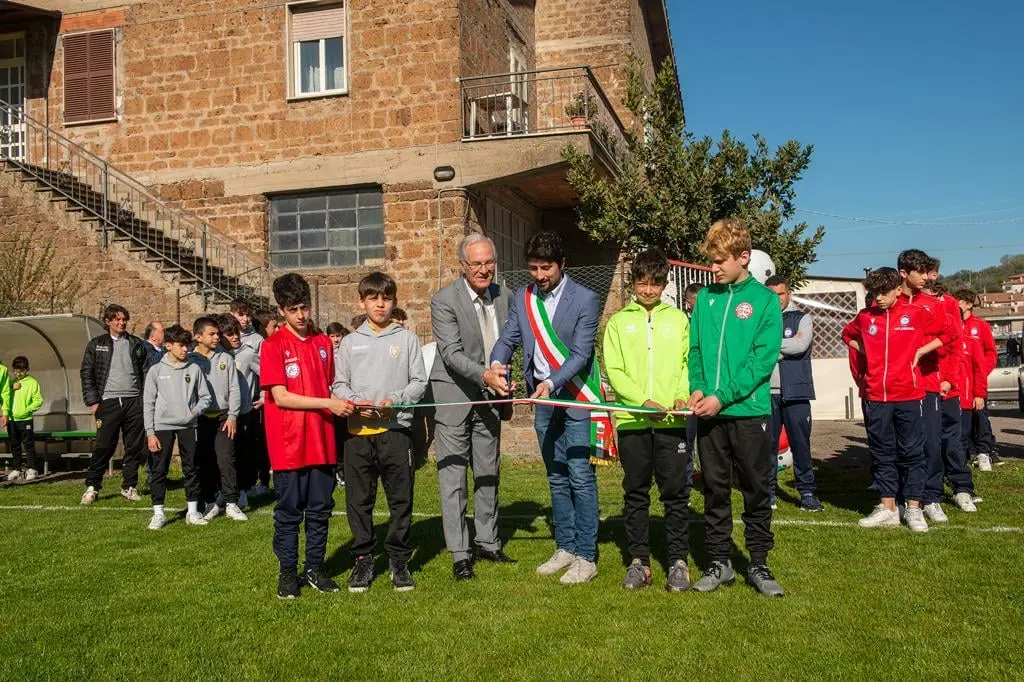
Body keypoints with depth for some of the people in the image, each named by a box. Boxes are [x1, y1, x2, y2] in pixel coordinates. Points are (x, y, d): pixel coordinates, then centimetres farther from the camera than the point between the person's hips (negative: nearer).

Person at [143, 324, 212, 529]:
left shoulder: (194, 369, 3)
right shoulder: (156, 370, 0)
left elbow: (205, 397, 9)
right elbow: (148, 403, 1)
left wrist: (195, 410, -11)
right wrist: (150, 432, -4)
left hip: (188, 426, 1)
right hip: (163, 426, -1)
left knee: (191, 468, 7)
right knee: (160, 470, 3)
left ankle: (193, 511, 16)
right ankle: (158, 513, 12)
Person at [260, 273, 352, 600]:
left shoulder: (323, 343, 9)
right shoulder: (272, 345, -6)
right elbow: (280, 397, -13)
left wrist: (345, 405, -2)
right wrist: (328, 404, -17)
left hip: (322, 441, 4)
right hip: (289, 444, -4)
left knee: (320, 509, 11)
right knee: (289, 511, 6)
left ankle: (315, 568, 24)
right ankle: (287, 572, 20)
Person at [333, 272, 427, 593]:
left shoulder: (407, 339, 6)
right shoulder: (350, 342, 10)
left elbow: (419, 383, 3)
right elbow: (338, 384, 7)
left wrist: (394, 400, -13)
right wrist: (355, 402, -11)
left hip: (396, 429, -1)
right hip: (358, 431, 1)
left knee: (401, 498, 4)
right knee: (359, 500, 6)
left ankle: (399, 560, 16)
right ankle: (363, 559, 18)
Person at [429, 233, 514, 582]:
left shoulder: (503, 296, 4)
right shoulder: (444, 301, -13)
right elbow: (451, 353, -20)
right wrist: (484, 375, -33)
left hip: (489, 398, 6)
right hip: (454, 398, -5)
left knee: (488, 473, 14)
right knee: (453, 476, -2)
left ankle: (487, 543, 28)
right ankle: (459, 554, 7)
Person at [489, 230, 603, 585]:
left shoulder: (585, 299, -10)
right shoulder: (522, 298, 6)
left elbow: (580, 354, -15)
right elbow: (507, 338, 3)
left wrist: (552, 383, -29)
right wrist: (497, 363, -20)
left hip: (576, 399, -6)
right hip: (543, 400, 6)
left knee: (581, 478, -6)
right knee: (557, 478, 14)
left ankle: (586, 557, 3)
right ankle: (565, 548, 26)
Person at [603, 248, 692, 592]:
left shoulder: (678, 318, 11)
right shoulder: (618, 322, 8)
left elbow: (687, 361, 6)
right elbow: (613, 371, 0)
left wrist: (683, 395, -13)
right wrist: (644, 401, -13)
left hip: (671, 420, 0)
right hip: (631, 420, 0)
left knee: (676, 492, 2)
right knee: (635, 493, 7)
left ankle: (678, 562, 12)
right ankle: (639, 561, 17)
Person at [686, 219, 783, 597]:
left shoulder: (765, 299, -3)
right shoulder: (705, 298, 8)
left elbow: (763, 359, -10)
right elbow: (694, 349, 9)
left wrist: (723, 396, -17)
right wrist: (697, 387, -9)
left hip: (750, 411, -3)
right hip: (709, 412, 3)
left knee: (757, 491, 7)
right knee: (715, 490, 10)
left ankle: (758, 564, 20)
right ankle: (719, 562, 22)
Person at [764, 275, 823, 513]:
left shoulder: (802, 319, 7)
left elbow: (801, 345, -10)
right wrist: (787, 346, -5)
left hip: (795, 391, -1)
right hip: (767, 392, 1)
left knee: (800, 443, 1)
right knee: (768, 443, 5)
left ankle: (807, 492, 9)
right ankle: (768, 490, 13)